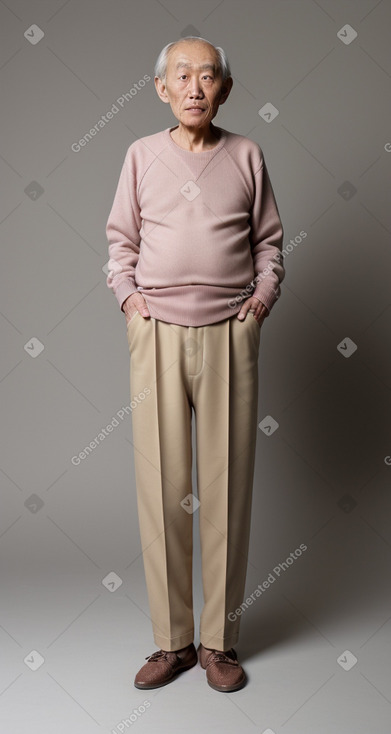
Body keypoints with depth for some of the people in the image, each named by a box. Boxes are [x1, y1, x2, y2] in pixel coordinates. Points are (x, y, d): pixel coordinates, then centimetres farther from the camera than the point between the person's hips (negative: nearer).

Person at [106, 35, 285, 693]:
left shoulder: (246, 156, 8)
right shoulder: (142, 154, 9)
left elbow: (269, 239, 14)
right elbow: (120, 237, 14)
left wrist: (264, 294, 0)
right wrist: (126, 292, 0)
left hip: (229, 335, 0)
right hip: (157, 332, 1)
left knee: (226, 486, 2)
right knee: (161, 485, 0)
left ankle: (219, 642, 17)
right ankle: (172, 640, 16)